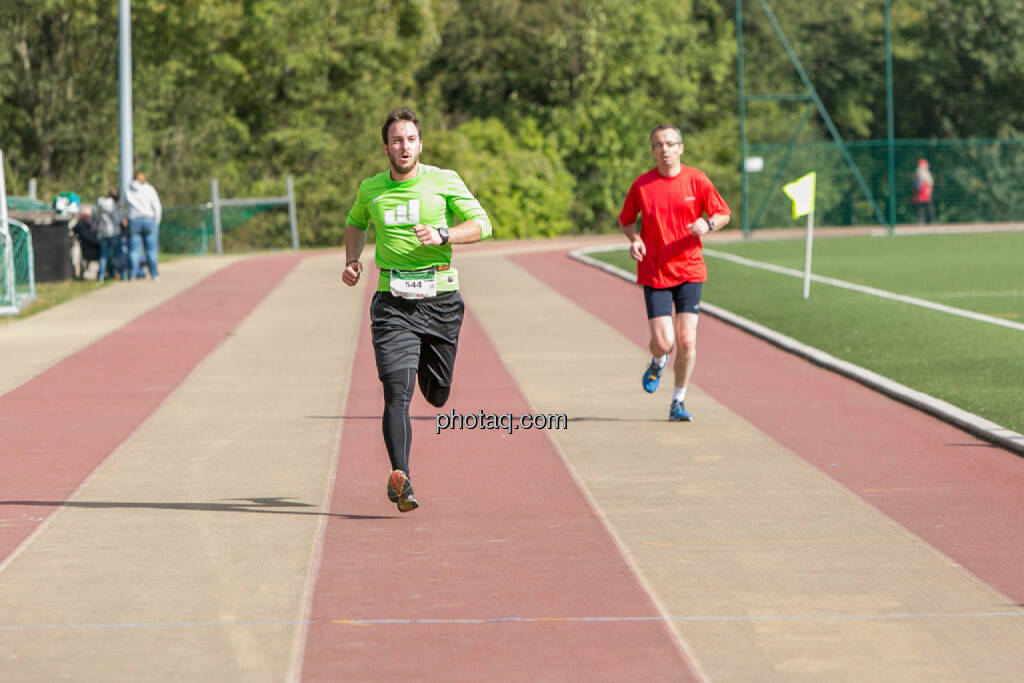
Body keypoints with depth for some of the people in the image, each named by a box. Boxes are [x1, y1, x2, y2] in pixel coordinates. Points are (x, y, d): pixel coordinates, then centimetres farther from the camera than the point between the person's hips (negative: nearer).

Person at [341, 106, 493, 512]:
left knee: (437, 396, 10)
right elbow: (356, 223, 29)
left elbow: (481, 224, -6)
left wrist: (442, 235, -22)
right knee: (397, 394, -16)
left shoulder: (444, 181, 1)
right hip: (393, 304, 0)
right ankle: (399, 477, -23)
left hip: (441, 300, 0)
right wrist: (352, 260, 12)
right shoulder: (370, 189, 8)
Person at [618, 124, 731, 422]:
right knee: (663, 342, -9)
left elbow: (724, 214, 7)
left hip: (689, 271, 0)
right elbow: (626, 220, 13)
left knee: (687, 341, -7)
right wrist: (634, 240, -8)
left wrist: (708, 224, -16)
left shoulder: (696, 180, -2)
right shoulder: (642, 185, -2)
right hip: (654, 272, 0)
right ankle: (658, 363, 30)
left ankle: (678, 402, 11)